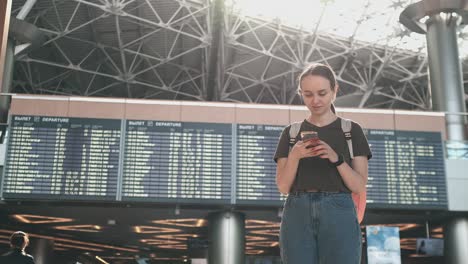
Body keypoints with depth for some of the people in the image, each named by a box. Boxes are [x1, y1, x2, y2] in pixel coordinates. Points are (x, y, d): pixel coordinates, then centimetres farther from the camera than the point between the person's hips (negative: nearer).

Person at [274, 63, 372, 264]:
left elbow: (359, 186, 3)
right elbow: (283, 186, 7)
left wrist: (336, 158, -14)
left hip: (338, 215, -1)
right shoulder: (291, 132, 14)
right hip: (298, 215, 2)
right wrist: (295, 156, -11)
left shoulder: (352, 130, 9)